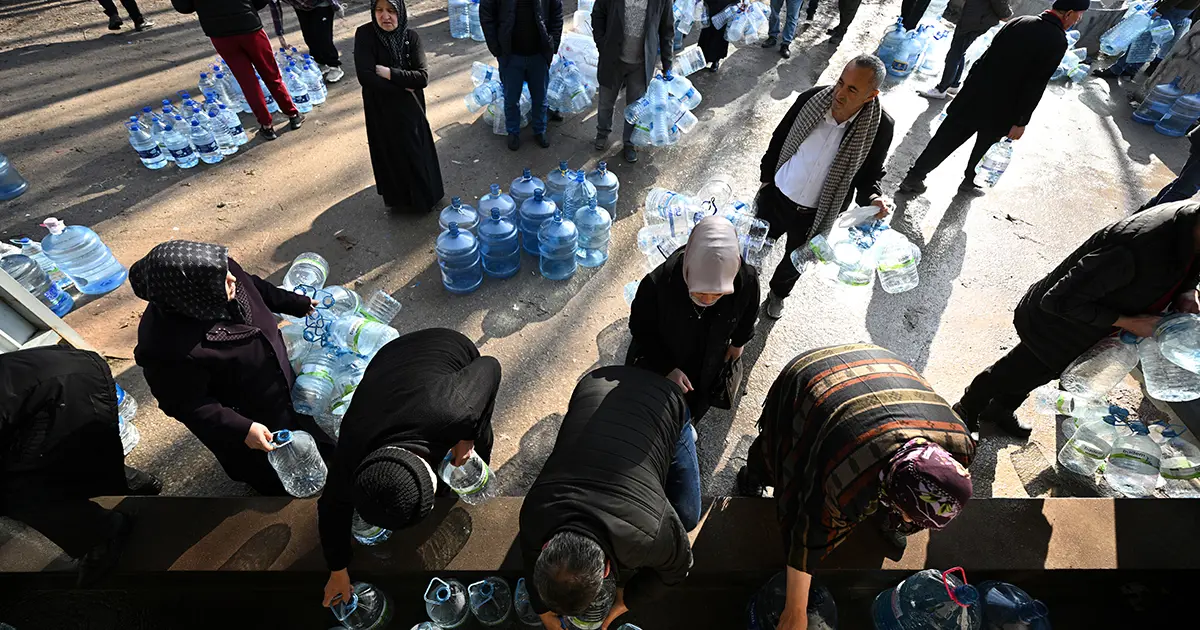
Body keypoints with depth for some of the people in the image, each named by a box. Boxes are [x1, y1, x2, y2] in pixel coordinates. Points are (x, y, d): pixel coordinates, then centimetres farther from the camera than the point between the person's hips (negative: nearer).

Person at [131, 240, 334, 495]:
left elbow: (255, 287, -1)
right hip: (241, 419, -5)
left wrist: (297, 304, 6)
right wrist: (241, 429, -28)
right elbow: (185, 405, -26)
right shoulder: (170, 347, -41)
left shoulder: (215, 272, -25)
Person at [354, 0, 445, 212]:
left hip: (411, 109, 2)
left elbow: (423, 77, -15)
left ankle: (424, 196, 37)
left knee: (418, 154, 14)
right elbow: (365, 77, -22)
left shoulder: (411, 37, -8)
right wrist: (403, 85, -17)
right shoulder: (364, 35, -14)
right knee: (391, 156, 11)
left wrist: (390, 74, -21)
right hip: (381, 110, -2)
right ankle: (399, 199, 31)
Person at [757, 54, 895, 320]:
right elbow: (779, 139, -3)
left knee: (795, 261, 24)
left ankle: (778, 292, 56)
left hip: (815, 215, 0)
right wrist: (766, 177, 5)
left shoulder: (880, 127, -21)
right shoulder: (811, 98, -19)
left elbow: (870, 173, -5)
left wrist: (872, 198, -25)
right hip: (776, 196, 1)